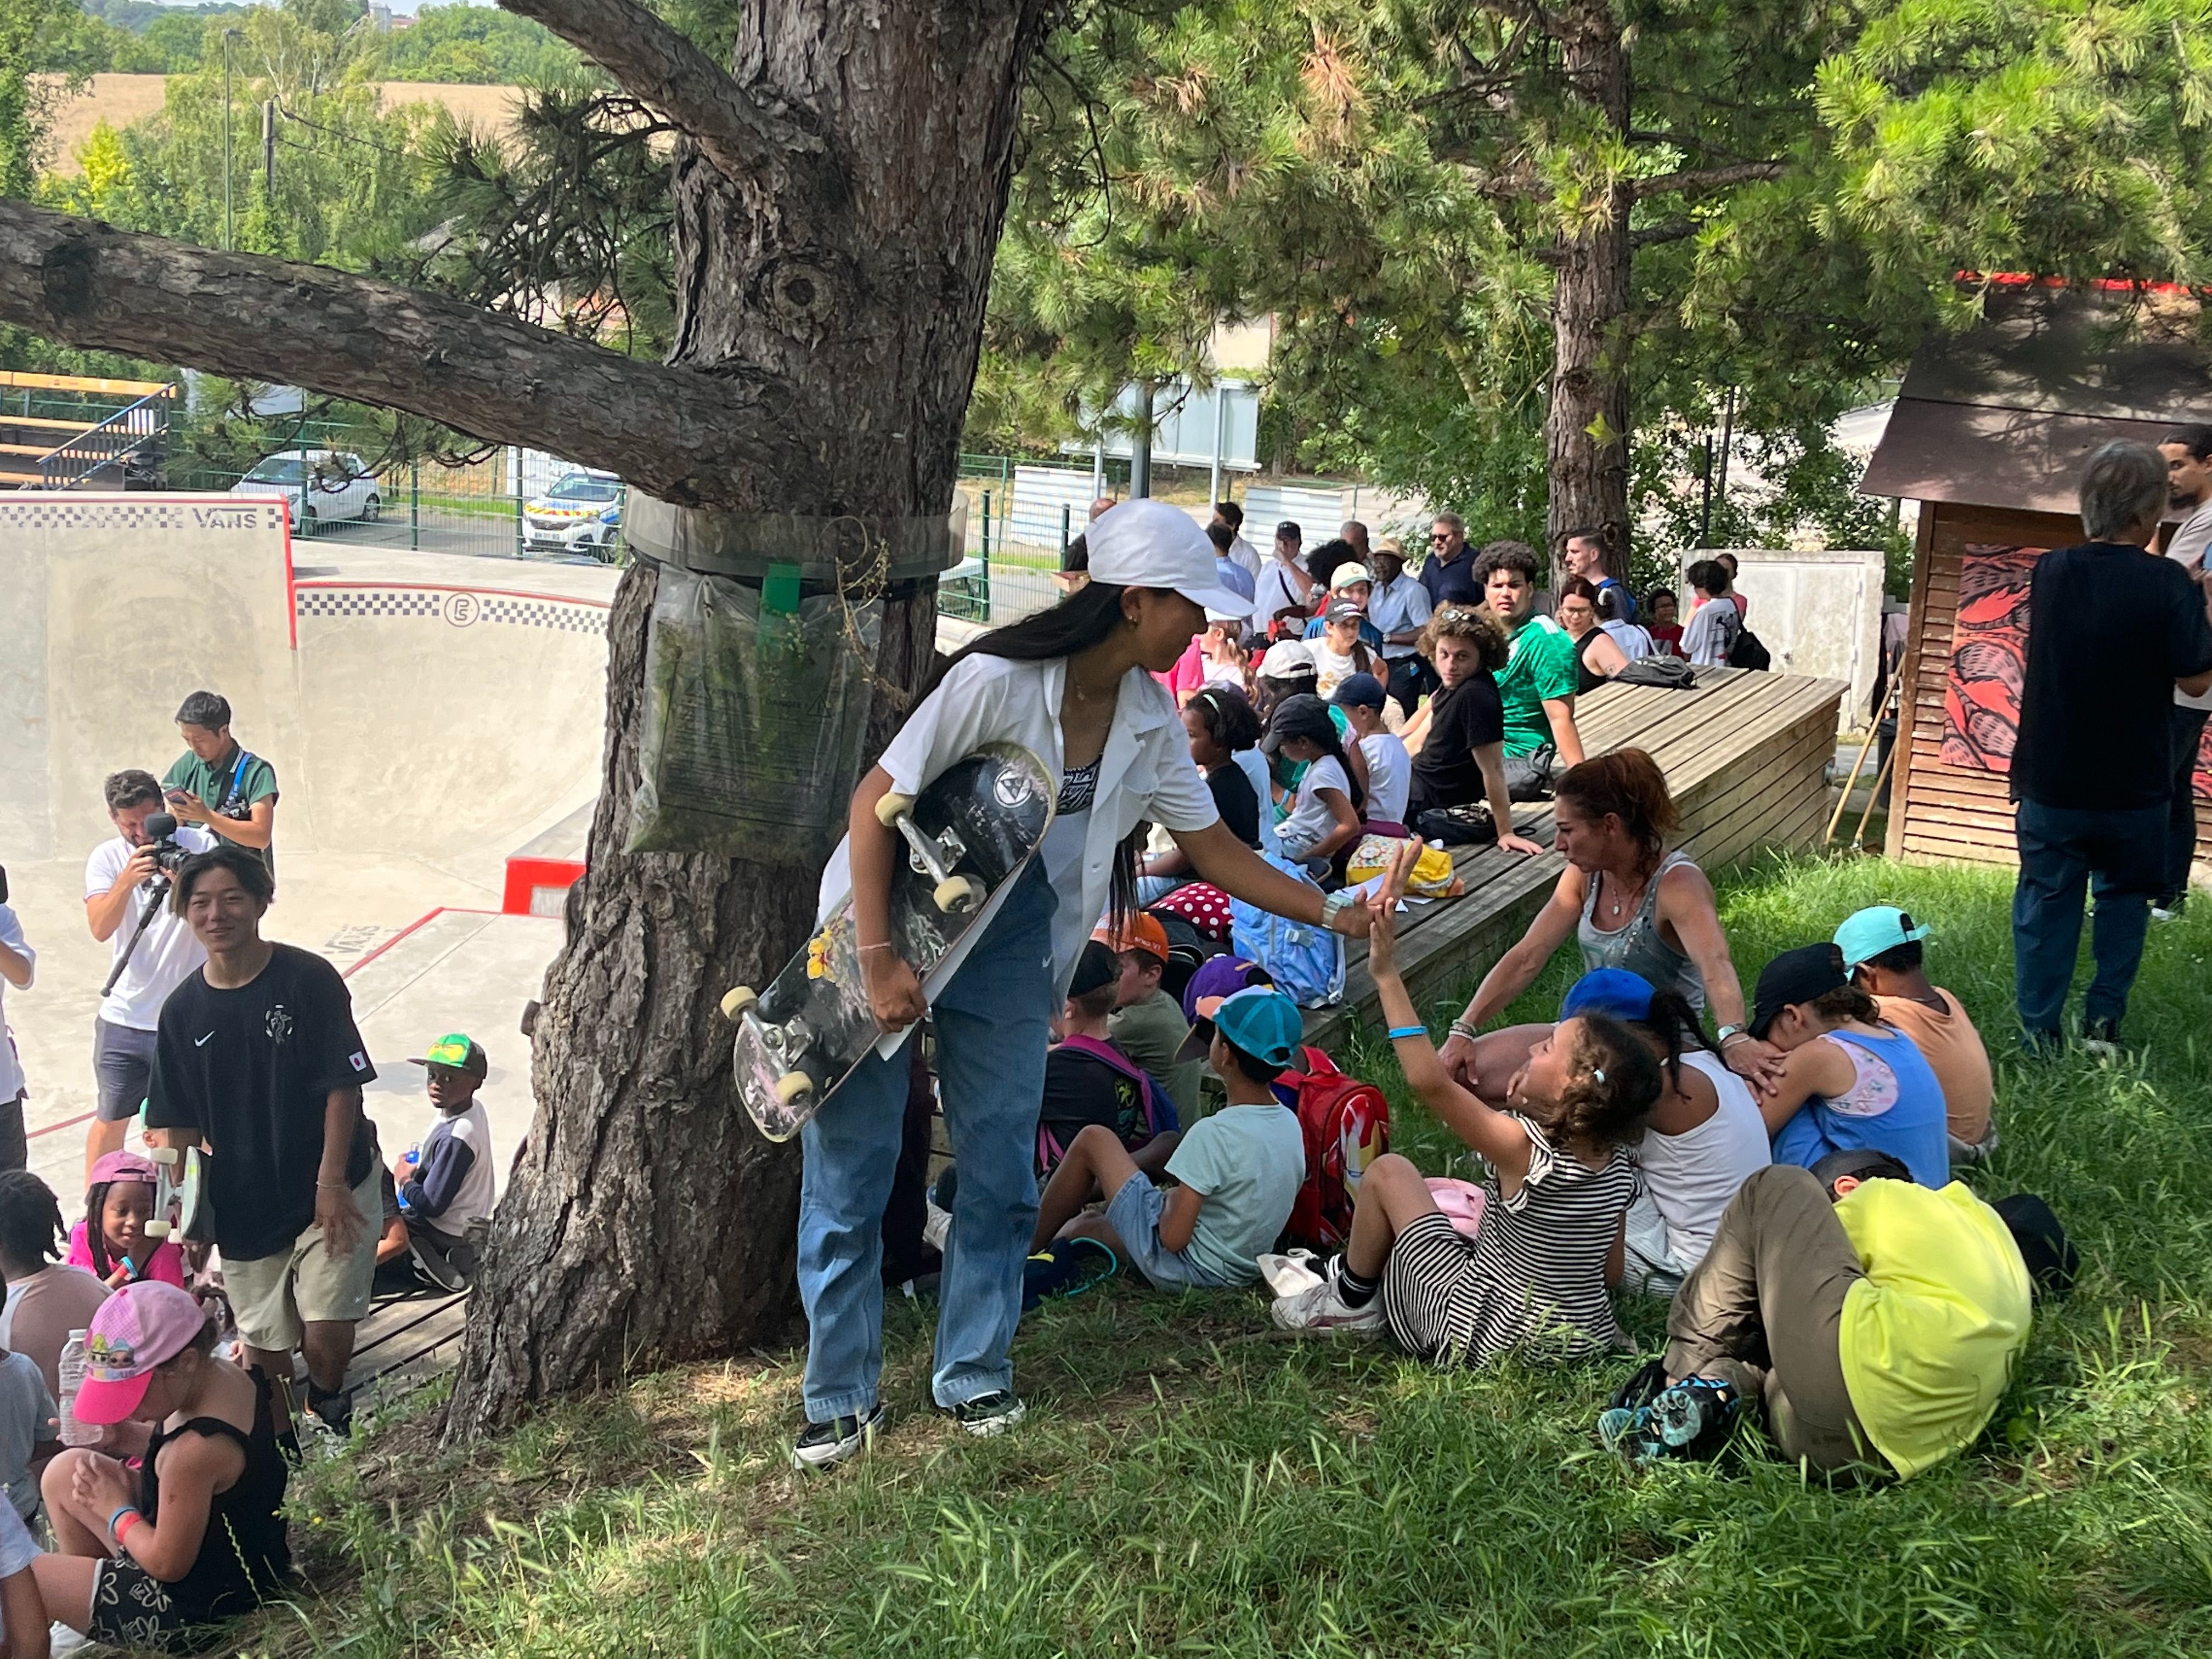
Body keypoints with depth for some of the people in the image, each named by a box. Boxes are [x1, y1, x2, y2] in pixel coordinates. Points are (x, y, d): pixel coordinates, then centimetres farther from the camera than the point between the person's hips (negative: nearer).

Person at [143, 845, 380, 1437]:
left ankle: (329, 1405, 20)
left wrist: (331, 1184, -14)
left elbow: (343, 1087, -11)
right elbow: (176, 1124, 6)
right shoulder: (183, 1010, 0)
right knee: (264, 1349, 9)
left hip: (331, 1195, -3)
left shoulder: (309, 981, -12)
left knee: (327, 1332, -11)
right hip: (243, 1209, 4)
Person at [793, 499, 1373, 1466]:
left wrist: (1329, 912, -2)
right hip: (893, 919, -6)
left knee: (1001, 1170, 7)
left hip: (1009, 945, 6)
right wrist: (878, 961, -23)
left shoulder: (1148, 718, -3)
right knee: (850, 1175, 0)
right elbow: (875, 801, -22)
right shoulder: (999, 680, -24)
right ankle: (841, 1399, 14)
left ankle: (974, 1375, 24)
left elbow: (1213, 849, 6)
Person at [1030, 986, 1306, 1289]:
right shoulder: (1291, 1124, -2)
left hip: (1183, 1269, -8)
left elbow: (1173, 1238, -25)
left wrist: (1173, 1199, -3)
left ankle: (1026, 1249, 19)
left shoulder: (1213, 1133, -25)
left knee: (1094, 1140, 5)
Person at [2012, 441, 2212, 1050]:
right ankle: (2103, 1020, 17)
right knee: (2124, 898, 18)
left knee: (2046, 902, 12)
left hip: (2051, 785, 2)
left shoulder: (2050, 573, -4)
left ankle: (2039, 1029, 14)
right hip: (2134, 789, -2)